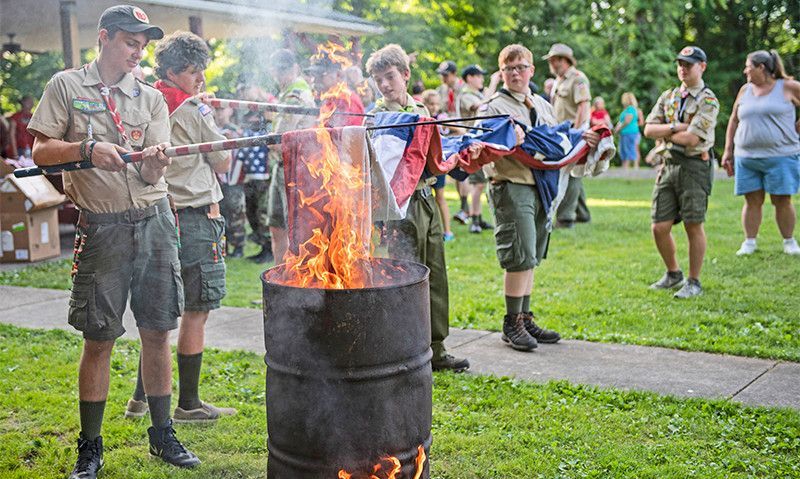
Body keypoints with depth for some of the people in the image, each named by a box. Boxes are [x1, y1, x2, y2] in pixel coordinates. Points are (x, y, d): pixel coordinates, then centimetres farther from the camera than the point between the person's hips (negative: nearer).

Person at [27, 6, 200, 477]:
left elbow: (151, 177, 2)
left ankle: (163, 435, 21)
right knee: (99, 340, 2)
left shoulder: (151, 97, 11)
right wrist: (87, 148, -17)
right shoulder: (67, 86, 5)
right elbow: (41, 151, 0)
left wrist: (156, 163, -21)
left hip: (155, 221, 3)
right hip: (102, 226, -2)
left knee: (157, 333, 6)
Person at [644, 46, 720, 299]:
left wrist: (666, 134, -4)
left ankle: (694, 282, 12)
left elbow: (692, 138, -18)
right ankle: (673, 274, 25)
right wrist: (675, 127, -11)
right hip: (669, 164, 6)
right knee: (660, 227, 5)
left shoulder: (708, 101, -7)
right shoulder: (668, 96, 12)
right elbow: (649, 129, 2)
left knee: (693, 226, -1)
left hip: (695, 167, -6)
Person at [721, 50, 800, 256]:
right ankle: (749, 242, 8)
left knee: (782, 200, 0)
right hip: (746, 158, 3)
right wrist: (728, 150, 12)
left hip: (781, 156, -3)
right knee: (752, 201, 3)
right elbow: (734, 121, 16)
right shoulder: (745, 90, 13)